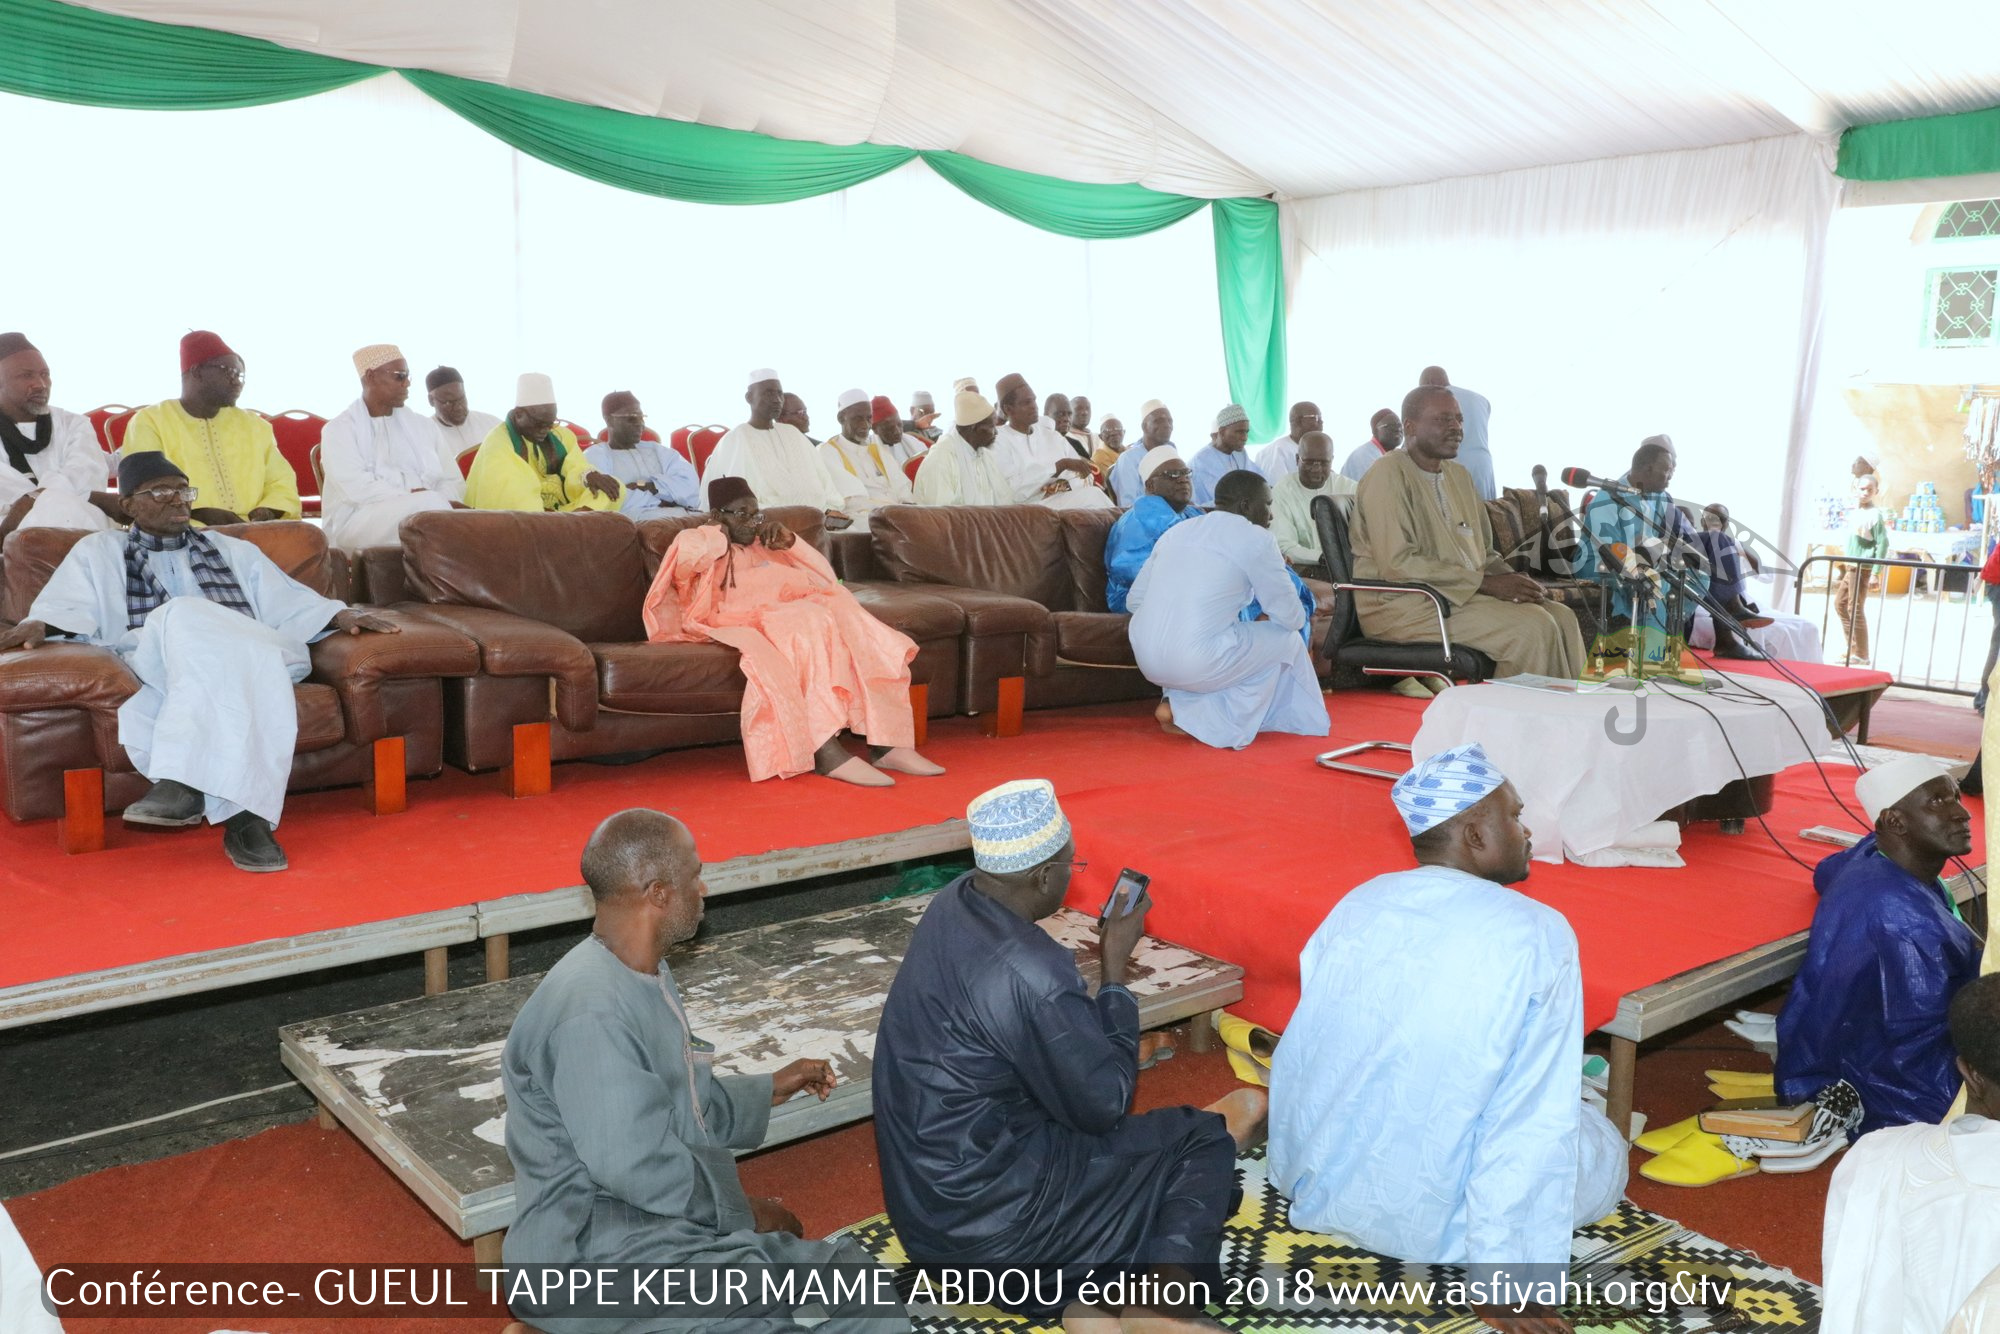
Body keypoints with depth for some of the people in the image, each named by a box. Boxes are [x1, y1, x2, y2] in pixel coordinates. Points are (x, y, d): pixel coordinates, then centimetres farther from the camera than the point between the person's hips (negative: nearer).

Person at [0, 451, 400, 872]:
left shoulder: (233, 551, 32)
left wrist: (344, 616, 3)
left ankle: (183, 780, -48)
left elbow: (290, 604, 23)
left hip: (249, 654, 1)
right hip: (158, 662, -1)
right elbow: (66, 608, 13)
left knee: (184, 615, -35)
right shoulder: (98, 553, 30)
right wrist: (36, 625, -11)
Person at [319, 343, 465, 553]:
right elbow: (356, 487, -11)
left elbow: (453, 482, 10)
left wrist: (440, 501, -13)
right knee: (430, 505, -33)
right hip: (357, 520, -4)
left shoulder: (424, 426, 20)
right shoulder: (340, 429, 6)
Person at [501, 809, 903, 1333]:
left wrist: (769, 1090, 23)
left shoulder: (647, 975, 12)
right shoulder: (591, 1012, -23)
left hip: (679, 1225, 10)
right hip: (593, 1257, -10)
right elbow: (634, 1165, -24)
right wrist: (742, 1211, -11)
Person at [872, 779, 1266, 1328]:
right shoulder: (1028, 974, -30)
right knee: (1205, 1142, 6)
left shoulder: (955, 903, -3)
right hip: (981, 1221, -8)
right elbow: (1104, 1104, -14)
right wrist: (1115, 970, -8)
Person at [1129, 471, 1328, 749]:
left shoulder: (1175, 531, 15)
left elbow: (1134, 600, 18)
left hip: (1145, 658, 7)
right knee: (1287, 639, 17)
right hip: (1197, 662, -7)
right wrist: (1263, 620, 25)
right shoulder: (1254, 538, -2)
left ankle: (1175, 702, 13)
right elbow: (1292, 618, 3)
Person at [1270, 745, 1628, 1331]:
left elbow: (1309, 1052, 7)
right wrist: (1507, 1287, -14)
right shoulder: (1537, 936, -18)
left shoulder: (1355, 904, -3)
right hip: (1425, 1220, -5)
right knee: (1603, 1148, 21)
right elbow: (1532, 1127, -20)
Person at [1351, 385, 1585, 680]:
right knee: (1531, 628, -23)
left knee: (1562, 617, -9)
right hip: (1402, 606, -8)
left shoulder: (1458, 475, 18)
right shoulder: (1388, 475, -10)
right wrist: (1486, 583, -19)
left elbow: (1483, 552, 22)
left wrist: (1512, 580, -2)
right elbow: (1398, 563, -20)